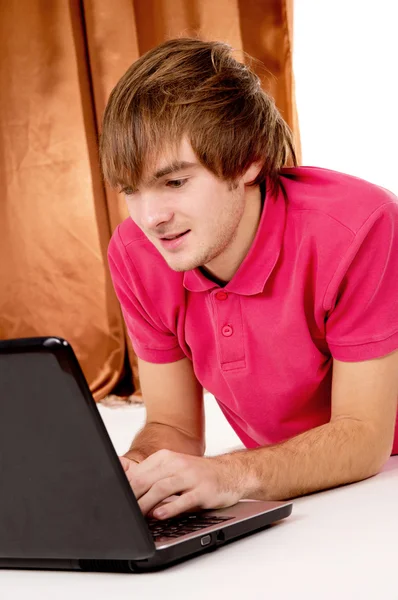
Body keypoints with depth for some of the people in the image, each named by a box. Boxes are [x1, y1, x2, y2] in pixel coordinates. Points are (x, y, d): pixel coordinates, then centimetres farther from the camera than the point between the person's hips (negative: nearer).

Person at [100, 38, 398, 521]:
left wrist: (234, 475, -39)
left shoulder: (359, 227, -27)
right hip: (287, 496, 4)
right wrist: (133, 469, -26)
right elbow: (174, 427, -3)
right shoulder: (134, 254, -11)